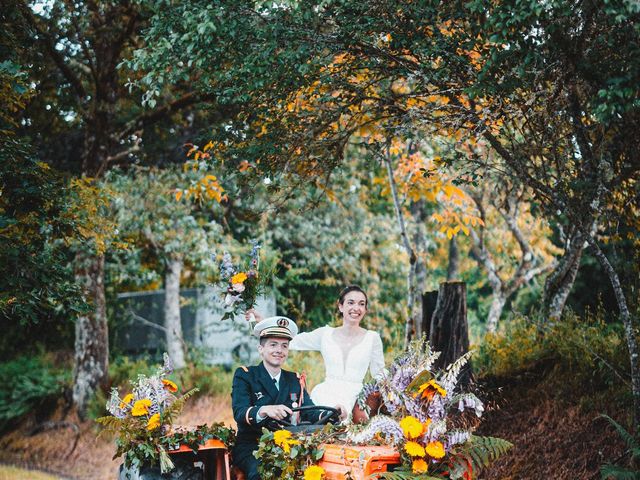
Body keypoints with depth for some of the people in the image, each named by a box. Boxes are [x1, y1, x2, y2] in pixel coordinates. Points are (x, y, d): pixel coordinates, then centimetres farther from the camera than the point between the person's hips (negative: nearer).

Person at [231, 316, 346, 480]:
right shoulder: (244, 375, 3)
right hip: (251, 448, -3)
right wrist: (264, 411, -35)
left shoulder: (295, 380, 17)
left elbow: (309, 412, 3)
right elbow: (239, 413, -13)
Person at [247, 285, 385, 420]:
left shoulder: (372, 338, 5)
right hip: (325, 395, 2)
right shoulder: (325, 334, 9)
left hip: (354, 397, -1)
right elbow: (290, 341, 8)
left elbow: (380, 375, 13)